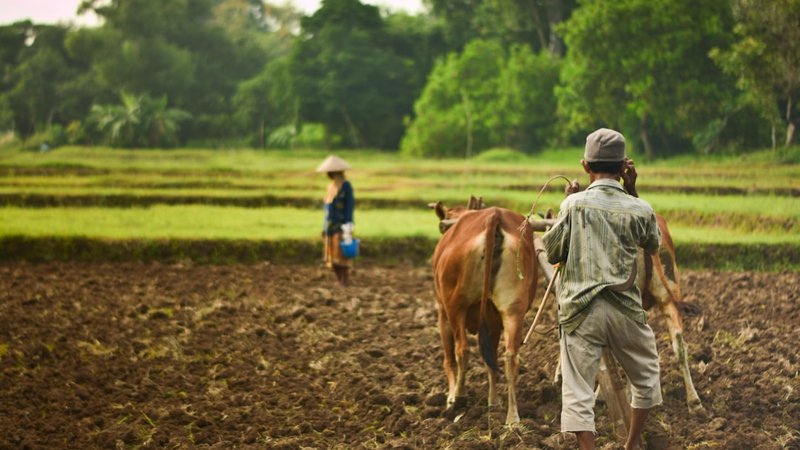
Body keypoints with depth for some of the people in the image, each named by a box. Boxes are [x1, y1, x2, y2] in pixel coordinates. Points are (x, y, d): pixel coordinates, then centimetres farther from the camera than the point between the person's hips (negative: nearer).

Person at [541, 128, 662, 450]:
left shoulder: (575, 204, -4)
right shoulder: (640, 210, 0)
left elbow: (551, 252, 3)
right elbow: (654, 245, 21)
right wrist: (632, 193, 16)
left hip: (580, 311, -2)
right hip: (625, 309, 2)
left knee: (577, 393, -1)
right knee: (646, 377, 25)